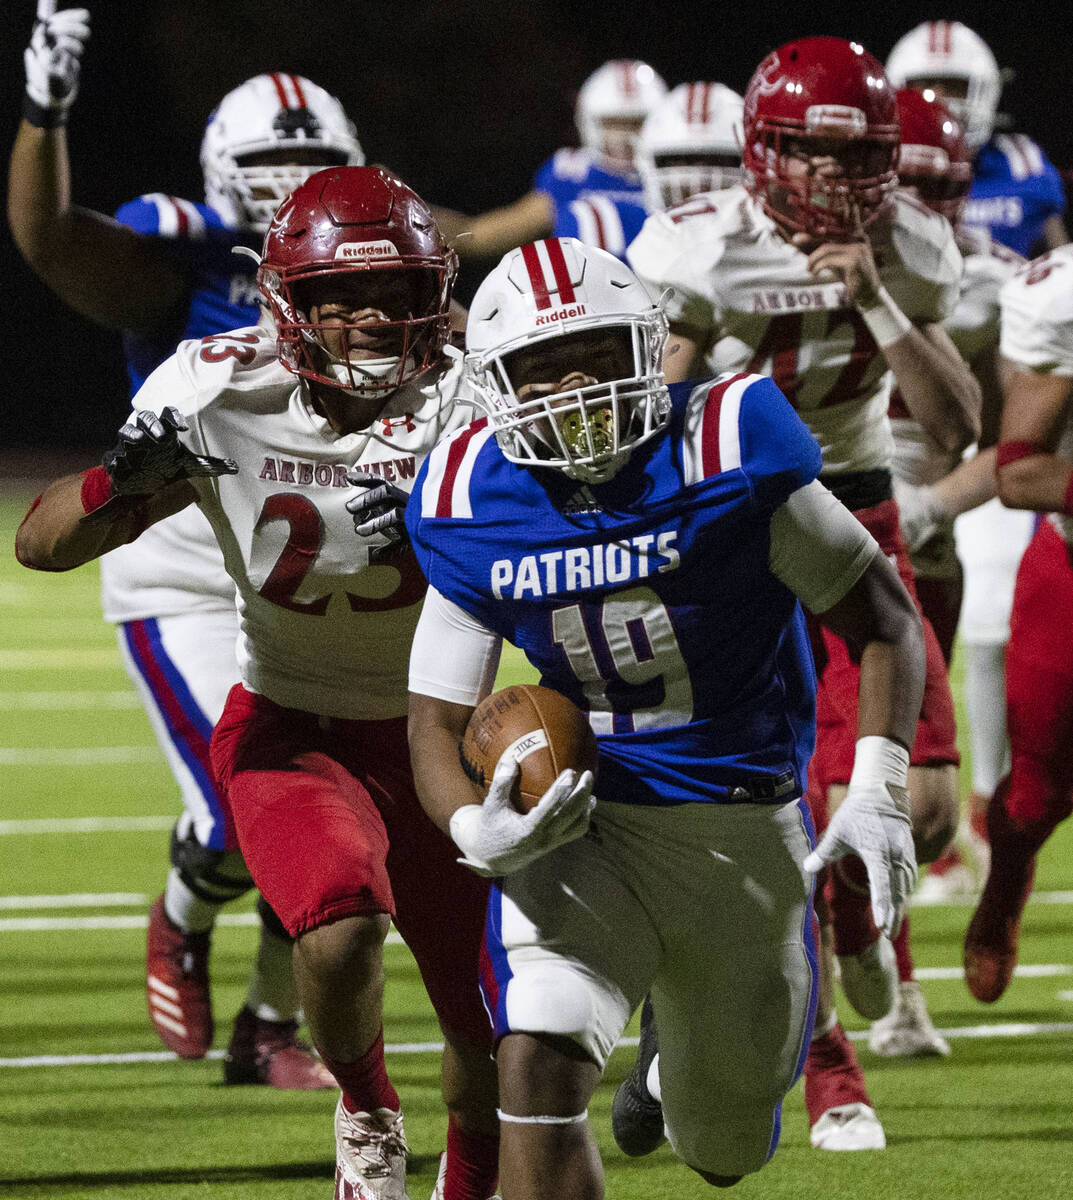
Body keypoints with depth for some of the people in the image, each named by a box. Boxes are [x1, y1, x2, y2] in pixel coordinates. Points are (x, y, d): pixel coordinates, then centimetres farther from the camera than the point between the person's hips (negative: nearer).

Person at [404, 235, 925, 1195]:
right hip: (581, 823, 0)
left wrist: (880, 792, -18)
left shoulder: (726, 453, -16)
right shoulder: (478, 502, -8)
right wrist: (478, 832, -24)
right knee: (539, 1066, -28)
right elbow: (437, 721, -2)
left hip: (744, 824, 0)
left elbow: (884, 619, -6)